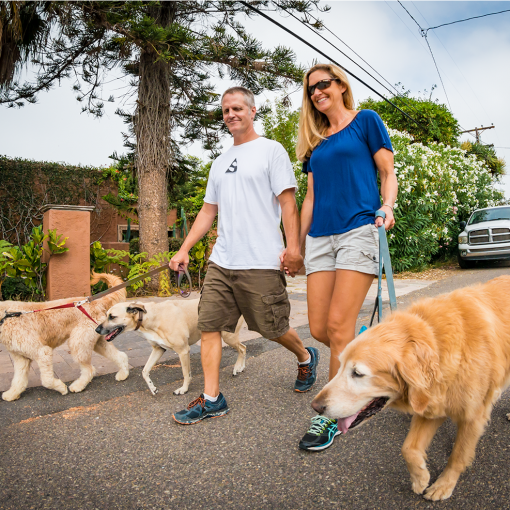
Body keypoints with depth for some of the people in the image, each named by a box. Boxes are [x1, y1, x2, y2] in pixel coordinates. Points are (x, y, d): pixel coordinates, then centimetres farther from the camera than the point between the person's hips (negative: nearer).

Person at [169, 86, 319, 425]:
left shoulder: (271, 150, 1)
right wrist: (185, 249, 14)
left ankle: (306, 358, 36)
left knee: (272, 329, 5)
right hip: (221, 262, 6)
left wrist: (294, 247, -17)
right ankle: (211, 399, 12)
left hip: (261, 263, -6)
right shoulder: (220, 163, 21)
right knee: (209, 326, 2)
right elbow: (208, 211, 21)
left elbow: (288, 202, -6)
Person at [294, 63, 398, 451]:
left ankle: (333, 415, 0)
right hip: (320, 237, 6)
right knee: (319, 329, -1)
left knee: (339, 325, -13)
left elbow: (388, 174, 5)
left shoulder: (366, 121, 10)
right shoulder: (315, 141, 23)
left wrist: (387, 206, -16)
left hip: (358, 229, -5)